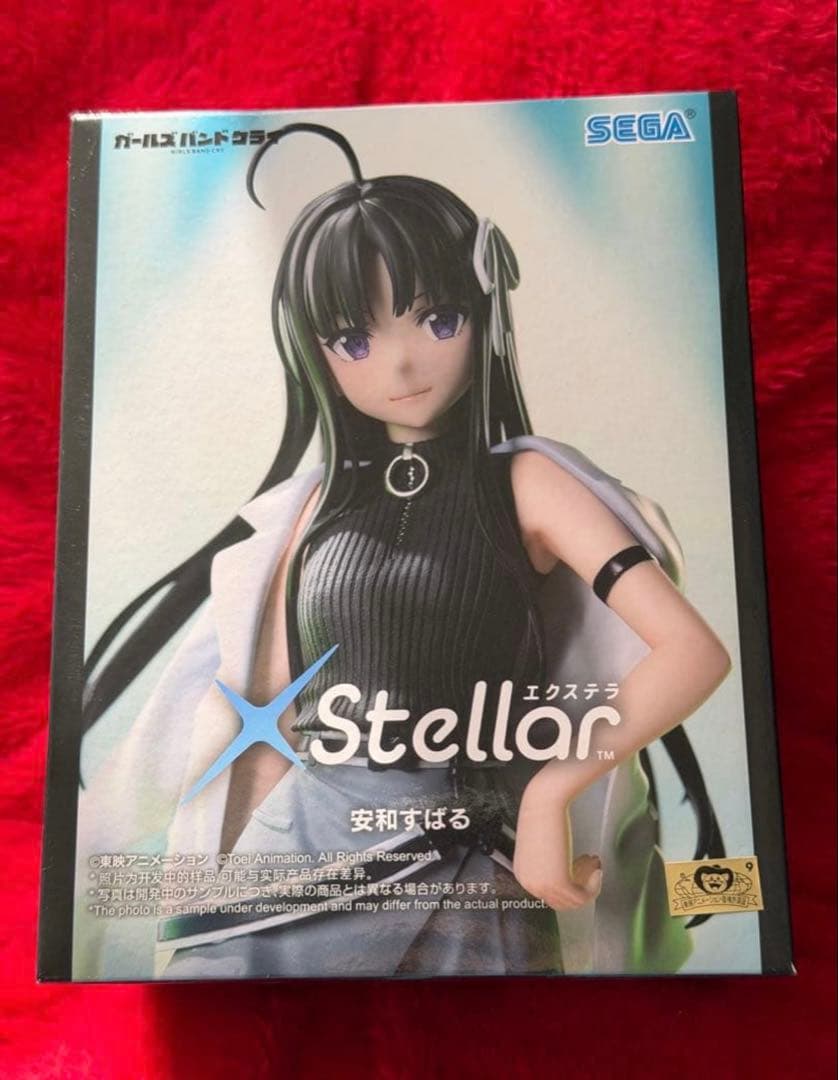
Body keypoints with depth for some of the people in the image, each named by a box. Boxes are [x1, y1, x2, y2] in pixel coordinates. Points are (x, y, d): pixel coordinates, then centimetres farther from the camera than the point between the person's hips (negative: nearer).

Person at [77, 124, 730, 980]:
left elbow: (696, 650, -15)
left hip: (466, 888, -2)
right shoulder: (312, 502, 1)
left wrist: (552, 789, -20)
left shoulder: (524, 482, -8)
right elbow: (270, 724, 5)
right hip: (297, 861, 3)